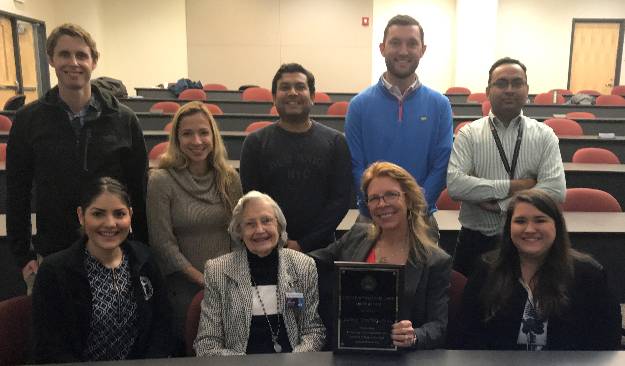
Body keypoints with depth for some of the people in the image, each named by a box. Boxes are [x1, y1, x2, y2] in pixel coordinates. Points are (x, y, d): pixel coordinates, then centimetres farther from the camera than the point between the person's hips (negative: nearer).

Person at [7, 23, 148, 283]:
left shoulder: (123, 119, -3)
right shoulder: (28, 119, -1)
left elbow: (139, 190, 2)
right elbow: (17, 192, 4)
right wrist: (22, 256, 2)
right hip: (51, 254, 0)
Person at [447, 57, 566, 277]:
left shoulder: (544, 136, 1)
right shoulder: (468, 134, -2)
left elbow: (556, 191, -12)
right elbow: (454, 184, -17)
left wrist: (497, 203, -15)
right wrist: (512, 186, -17)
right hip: (475, 241, 0)